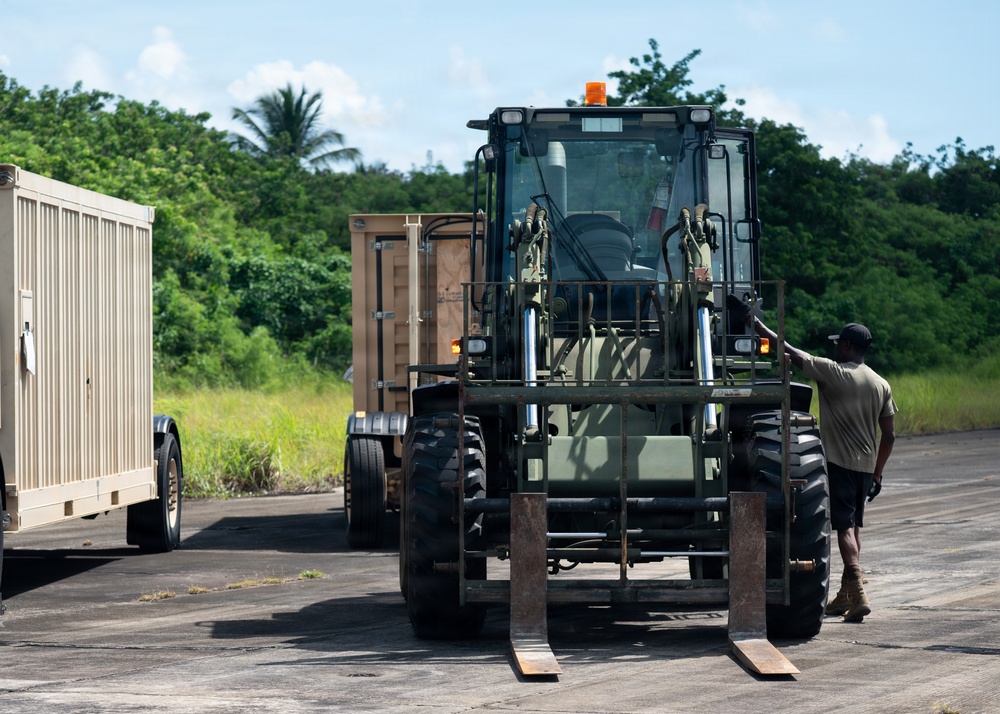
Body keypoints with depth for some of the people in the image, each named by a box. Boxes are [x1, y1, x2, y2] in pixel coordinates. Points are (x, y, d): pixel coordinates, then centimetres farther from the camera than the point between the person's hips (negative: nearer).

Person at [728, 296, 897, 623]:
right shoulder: (881, 385, 8)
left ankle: (858, 595, -20)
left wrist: (751, 319, -7)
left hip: (839, 462, -7)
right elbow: (889, 435, 10)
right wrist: (877, 473, 20)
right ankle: (845, 596, 23)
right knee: (853, 527, 16)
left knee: (845, 527, -8)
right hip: (866, 467, 7)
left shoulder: (833, 372, -11)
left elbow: (788, 351, -12)